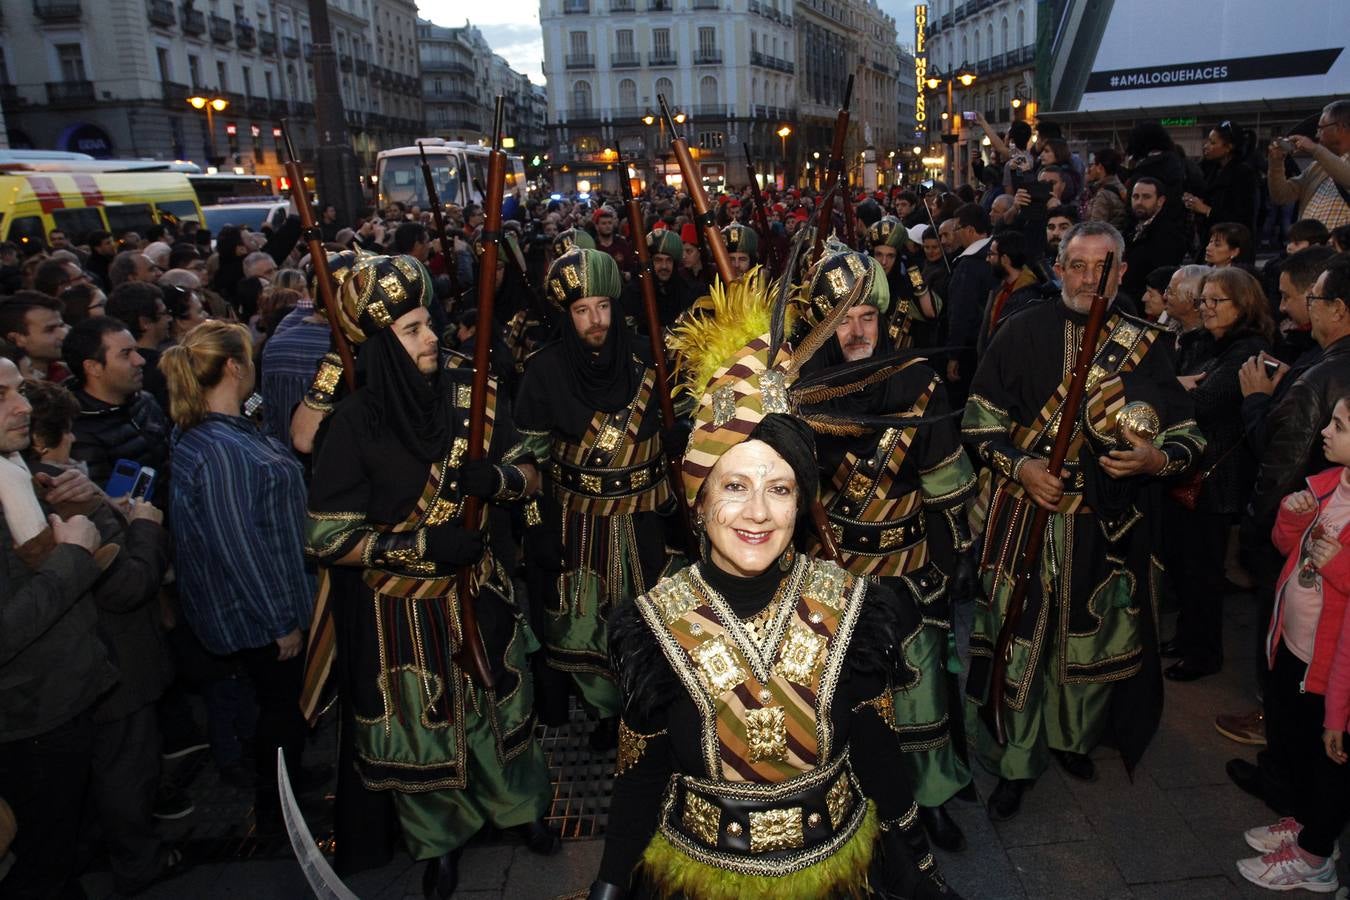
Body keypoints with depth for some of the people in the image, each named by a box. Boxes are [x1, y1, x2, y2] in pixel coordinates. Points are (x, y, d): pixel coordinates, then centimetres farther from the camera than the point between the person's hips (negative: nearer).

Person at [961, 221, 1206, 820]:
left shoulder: (1146, 343, 4)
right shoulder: (1023, 333, -2)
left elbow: (1188, 433, 6)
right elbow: (979, 420, -1)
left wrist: (1158, 459, -16)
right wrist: (1019, 466, -16)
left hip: (1111, 524, 3)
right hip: (1029, 514, -2)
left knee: (1096, 638, 14)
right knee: (1021, 638, 1)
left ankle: (1071, 738, 39)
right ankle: (1017, 761, 19)